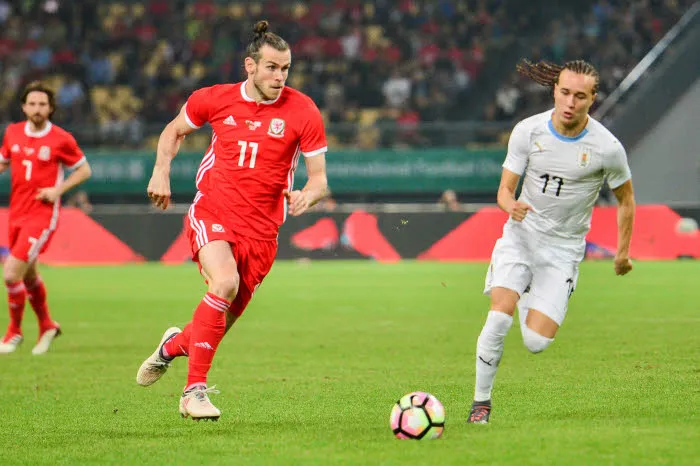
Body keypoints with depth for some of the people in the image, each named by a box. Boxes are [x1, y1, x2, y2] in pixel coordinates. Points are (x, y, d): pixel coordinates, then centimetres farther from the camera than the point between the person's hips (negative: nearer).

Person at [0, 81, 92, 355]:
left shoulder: (61, 139, -10)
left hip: (42, 216, -6)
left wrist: (58, 190, -13)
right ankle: (46, 326, 41)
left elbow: (84, 170, 0)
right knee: (28, 276, 19)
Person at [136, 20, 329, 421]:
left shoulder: (303, 112, -4)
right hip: (212, 212, -2)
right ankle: (195, 390, -22)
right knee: (225, 282, -30)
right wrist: (161, 172, 6)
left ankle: (175, 344, 40)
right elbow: (174, 131, 20)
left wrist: (306, 196, -23)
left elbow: (319, 179, -1)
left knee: (224, 319, 3)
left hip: (261, 229, 2)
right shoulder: (216, 99, 0)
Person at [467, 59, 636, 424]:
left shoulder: (607, 147, -13)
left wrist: (623, 252, 7)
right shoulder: (527, 131, -8)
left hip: (564, 248, -1)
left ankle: (529, 298, 25)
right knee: (499, 318, -21)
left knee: (536, 342, -11)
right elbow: (505, 189, -3)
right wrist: (511, 206, -26)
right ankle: (481, 401, -3)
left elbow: (625, 198, 4)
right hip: (521, 234, 1)